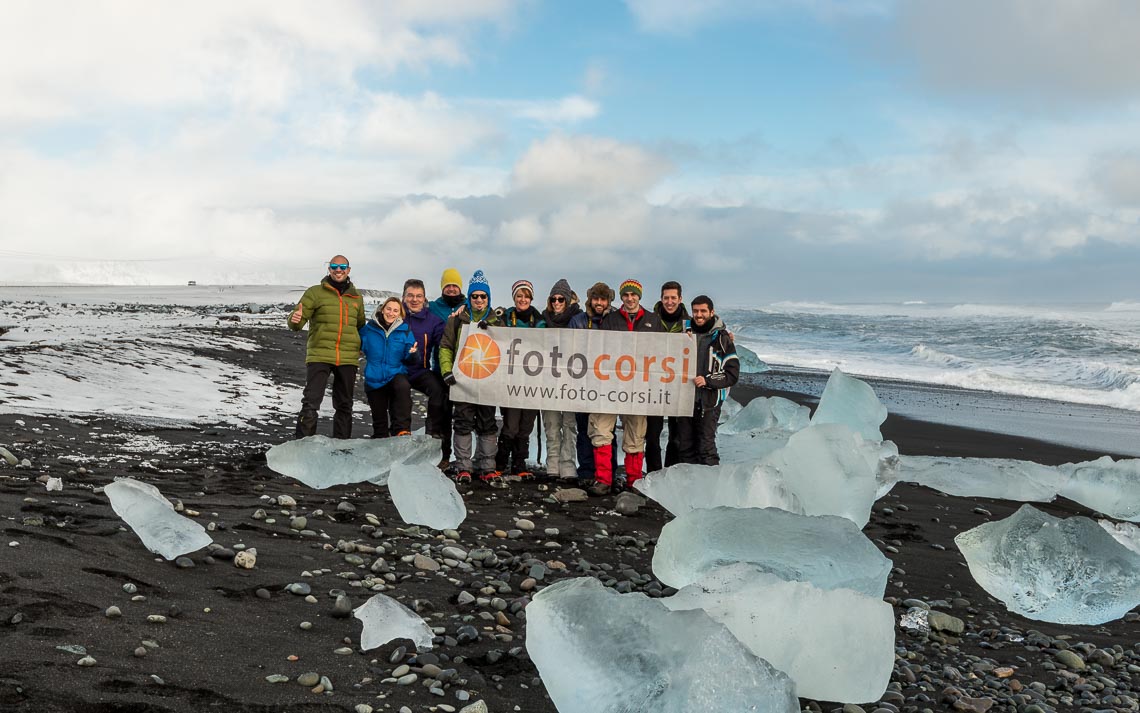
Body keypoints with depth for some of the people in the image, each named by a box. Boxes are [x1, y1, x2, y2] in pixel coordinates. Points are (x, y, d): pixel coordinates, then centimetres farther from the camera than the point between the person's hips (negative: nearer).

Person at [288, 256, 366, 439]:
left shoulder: (356, 297, 15)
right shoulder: (315, 293, 3)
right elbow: (296, 323, -3)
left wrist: (361, 347, 17)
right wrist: (295, 320, -25)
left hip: (348, 359, 4)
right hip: (319, 356, -4)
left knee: (344, 405, 10)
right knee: (311, 402, -11)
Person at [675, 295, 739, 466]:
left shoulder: (721, 338, -3)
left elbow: (733, 374, -7)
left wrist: (708, 380, -18)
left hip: (708, 402, -5)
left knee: (706, 447, -7)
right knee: (685, 446, 9)